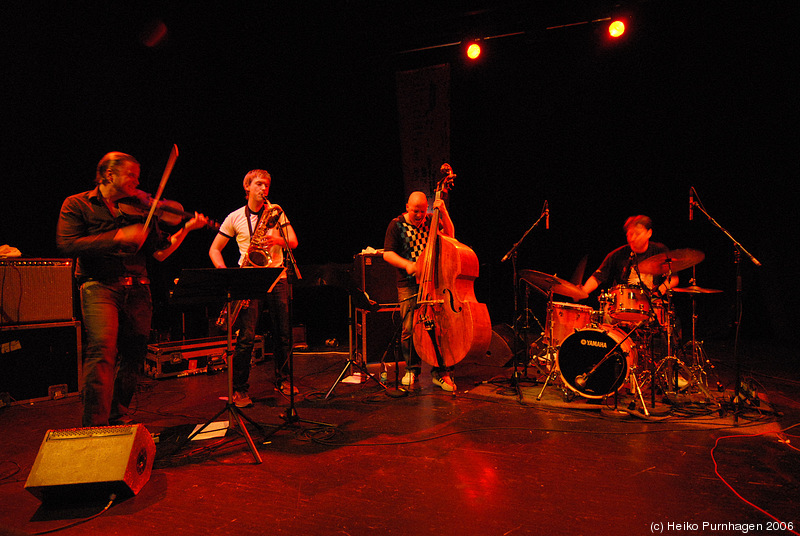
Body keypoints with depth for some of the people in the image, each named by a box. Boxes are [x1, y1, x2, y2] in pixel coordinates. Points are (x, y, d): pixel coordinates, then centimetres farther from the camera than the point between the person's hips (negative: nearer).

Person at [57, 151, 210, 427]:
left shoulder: (139, 209, 15)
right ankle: (95, 424, -14)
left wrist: (186, 229, -2)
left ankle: (118, 417, 24)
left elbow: (159, 252, 10)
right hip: (99, 284, -4)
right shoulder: (77, 204, 6)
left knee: (133, 355, 6)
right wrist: (118, 237, -18)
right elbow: (66, 244, -10)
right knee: (103, 349, -21)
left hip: (137, 288, 4)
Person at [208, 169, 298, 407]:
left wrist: (279, 240, -19)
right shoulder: (235, 217, 7)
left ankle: (282, 380, 22)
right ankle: (240, 389, 3)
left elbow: (294, 242, 3)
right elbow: (214, 249, 9)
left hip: (277, 277, 2)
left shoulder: (276, 212, 10)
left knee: (284, 333, 5)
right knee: (246, 336, -8)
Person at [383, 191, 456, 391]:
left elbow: (450, 235, 1)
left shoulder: (431, 221, 12)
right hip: (408, 285, -1)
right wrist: (406, 264, -17)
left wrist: (443, 213, -10)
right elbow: (387, 254, -1)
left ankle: (440, 372, 6)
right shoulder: (397, 225, 4)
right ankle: (412, 369, 17)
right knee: (410, 329, -4)